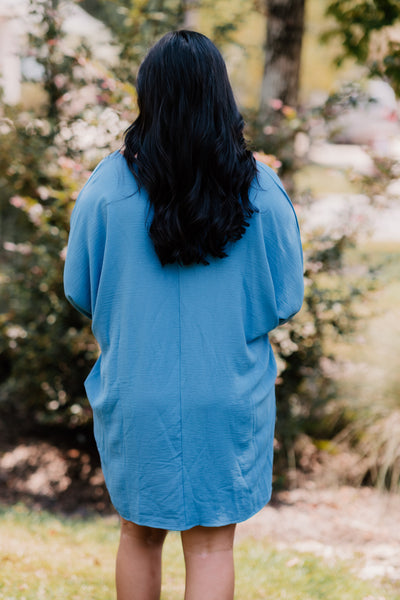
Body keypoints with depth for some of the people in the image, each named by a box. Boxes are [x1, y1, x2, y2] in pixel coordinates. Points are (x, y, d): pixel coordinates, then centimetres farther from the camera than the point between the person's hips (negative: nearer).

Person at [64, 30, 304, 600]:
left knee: (139, 535, 19)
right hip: (228, 397, -1)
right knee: (211, 546, 10)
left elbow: (80, 291, 0)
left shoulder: (108, 186, -10)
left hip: (134, 393, 1)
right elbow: (286, 298, -2)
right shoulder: (261, 192, -10)